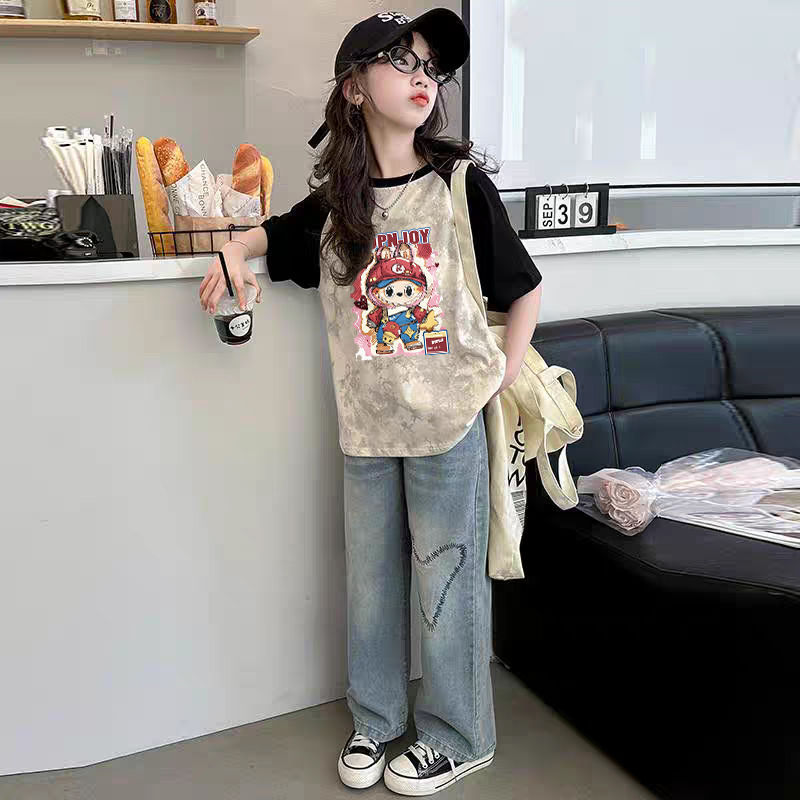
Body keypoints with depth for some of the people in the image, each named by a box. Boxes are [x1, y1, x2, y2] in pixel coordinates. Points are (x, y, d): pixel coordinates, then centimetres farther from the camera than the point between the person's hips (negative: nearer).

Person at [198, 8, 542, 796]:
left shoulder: (461, 183, -5)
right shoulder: (333, 202, 3)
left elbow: (523, 288, 2)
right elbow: (275, 234, 22)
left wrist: (505, 374, -4)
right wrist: (235, 250, 2)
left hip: (449, 419, -3)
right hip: (367, 422, 4)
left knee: (448, 579, 7)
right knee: (370, 578, 15)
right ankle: (375, 718, 37)